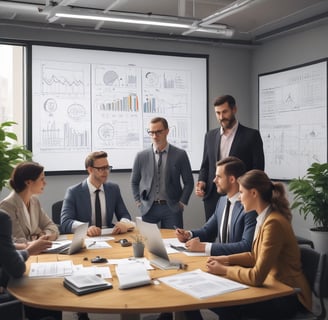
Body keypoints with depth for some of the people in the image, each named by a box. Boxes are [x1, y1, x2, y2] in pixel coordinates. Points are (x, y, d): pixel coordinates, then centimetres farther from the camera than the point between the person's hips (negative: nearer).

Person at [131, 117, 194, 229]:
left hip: (172, 207, -1)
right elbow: (134, 182, 14)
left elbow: (188, 182, 5)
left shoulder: (180, 155, 0)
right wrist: (139, 202, 5)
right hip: (148, 208, 1)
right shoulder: (141, 156, 4)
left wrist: (182, 203, -3)